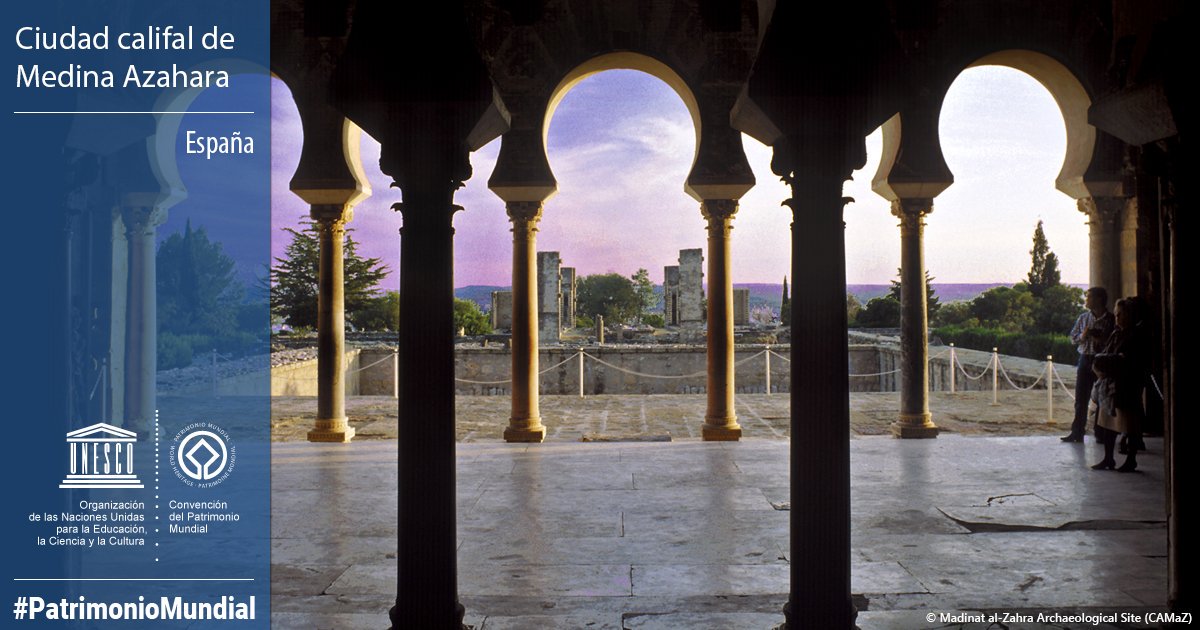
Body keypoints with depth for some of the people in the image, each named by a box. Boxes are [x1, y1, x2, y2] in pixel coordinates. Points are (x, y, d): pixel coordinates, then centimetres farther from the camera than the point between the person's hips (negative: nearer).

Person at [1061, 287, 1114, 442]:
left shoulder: (1111, 320, -4)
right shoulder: (1083, 317, 9)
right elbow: (1073, 338, 12)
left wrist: (1102, 340, -19)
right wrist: (1082, 336, -8)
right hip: (1085, 359, 4)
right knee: (1081, 398, 4)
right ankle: (1077, 431, 7)